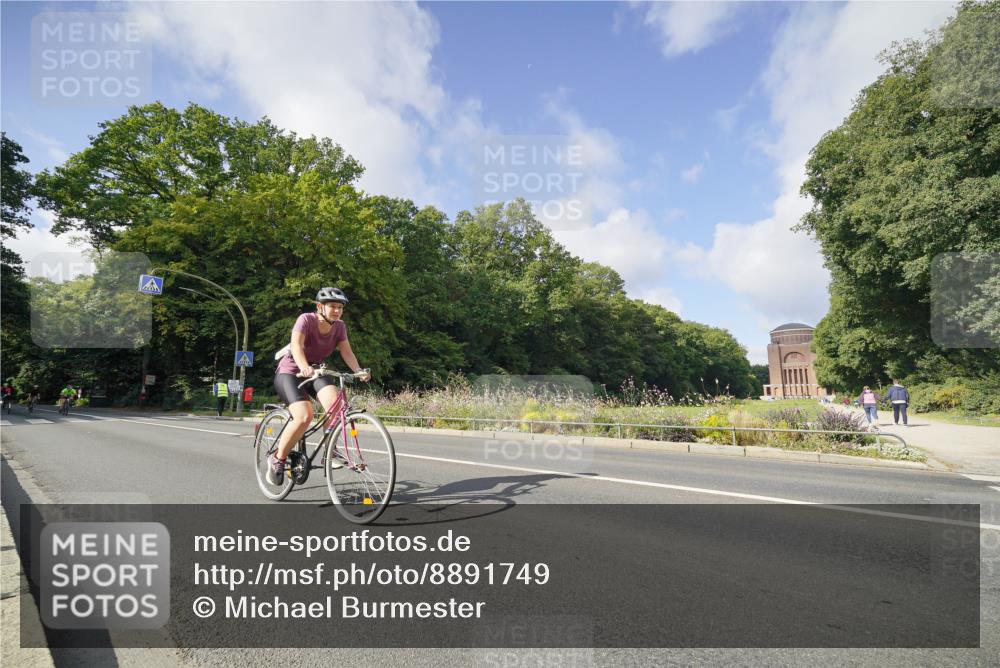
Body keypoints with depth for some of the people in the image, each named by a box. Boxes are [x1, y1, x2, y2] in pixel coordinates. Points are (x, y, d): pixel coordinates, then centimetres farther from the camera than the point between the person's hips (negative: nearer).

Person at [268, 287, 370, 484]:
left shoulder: (339, 327, -4)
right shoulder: (306, 319, -19)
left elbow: (347, 352, -14)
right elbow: (296, 345, -34)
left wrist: (359, 371, -34)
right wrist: (304, 367, -53)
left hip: (315, 373, 4)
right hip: (290, 372, -4)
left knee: (334, 399, -28)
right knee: (304, 416, -26)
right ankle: (277, 458, -4)